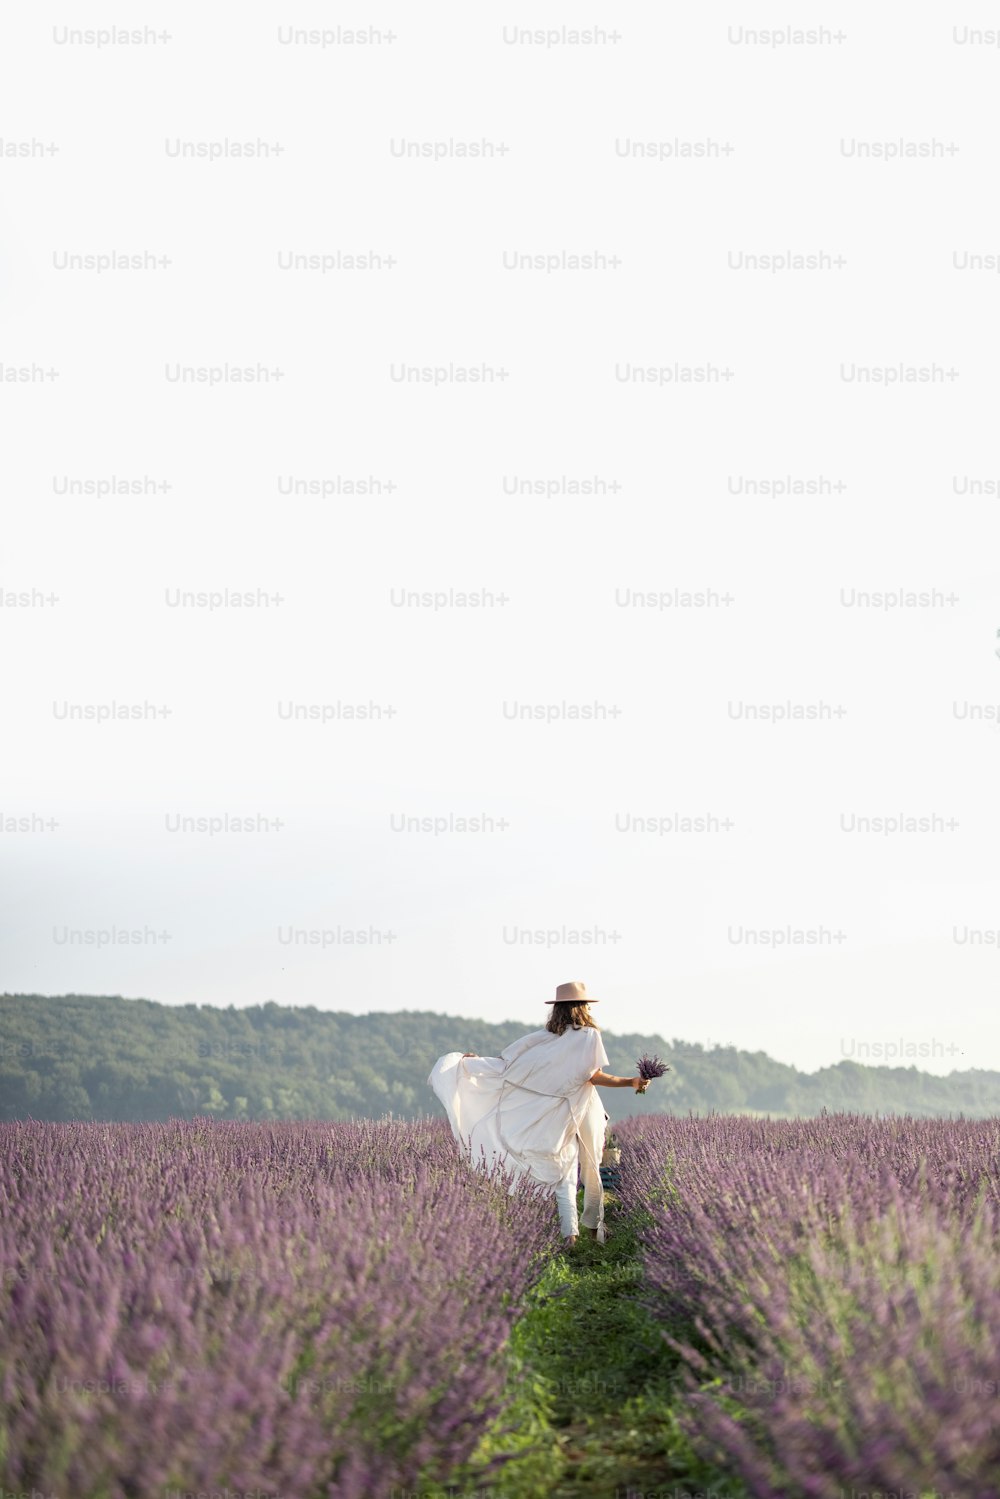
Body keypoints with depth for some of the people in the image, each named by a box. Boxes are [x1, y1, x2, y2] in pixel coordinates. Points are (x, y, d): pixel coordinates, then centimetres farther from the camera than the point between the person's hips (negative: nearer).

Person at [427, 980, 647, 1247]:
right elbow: (594, 1076, -14)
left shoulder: (543, 1039, 2)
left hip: (558, 1120, 2)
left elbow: (507, 1063, 3)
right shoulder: (589, 1035, -6)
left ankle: (569, 1233, -11)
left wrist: (469, 1060, 13)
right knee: (591, 1171, 14)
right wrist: (631, 1082, -9)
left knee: (564, 1177, 1)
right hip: (584, 1115, -2)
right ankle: (594, 1227, 22)